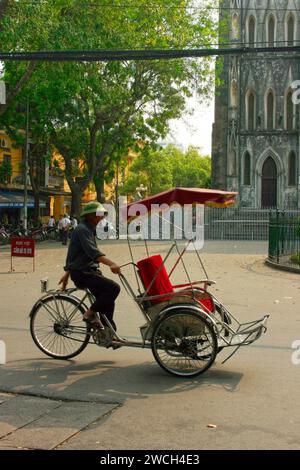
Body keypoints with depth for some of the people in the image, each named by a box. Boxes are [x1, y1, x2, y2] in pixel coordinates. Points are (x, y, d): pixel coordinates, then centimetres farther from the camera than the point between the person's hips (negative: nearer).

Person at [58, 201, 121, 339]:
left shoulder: (89, 229, 19)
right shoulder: (82, 229, -14)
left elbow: (74, 253, 26)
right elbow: (92, 251, -30)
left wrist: (67, 274, 31)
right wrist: (111, 263, -42)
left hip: (90, 270, 10)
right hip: (81, 273, -10)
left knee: (107, 300, 5)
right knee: (113, 288, -21)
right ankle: (90, 313, -9)